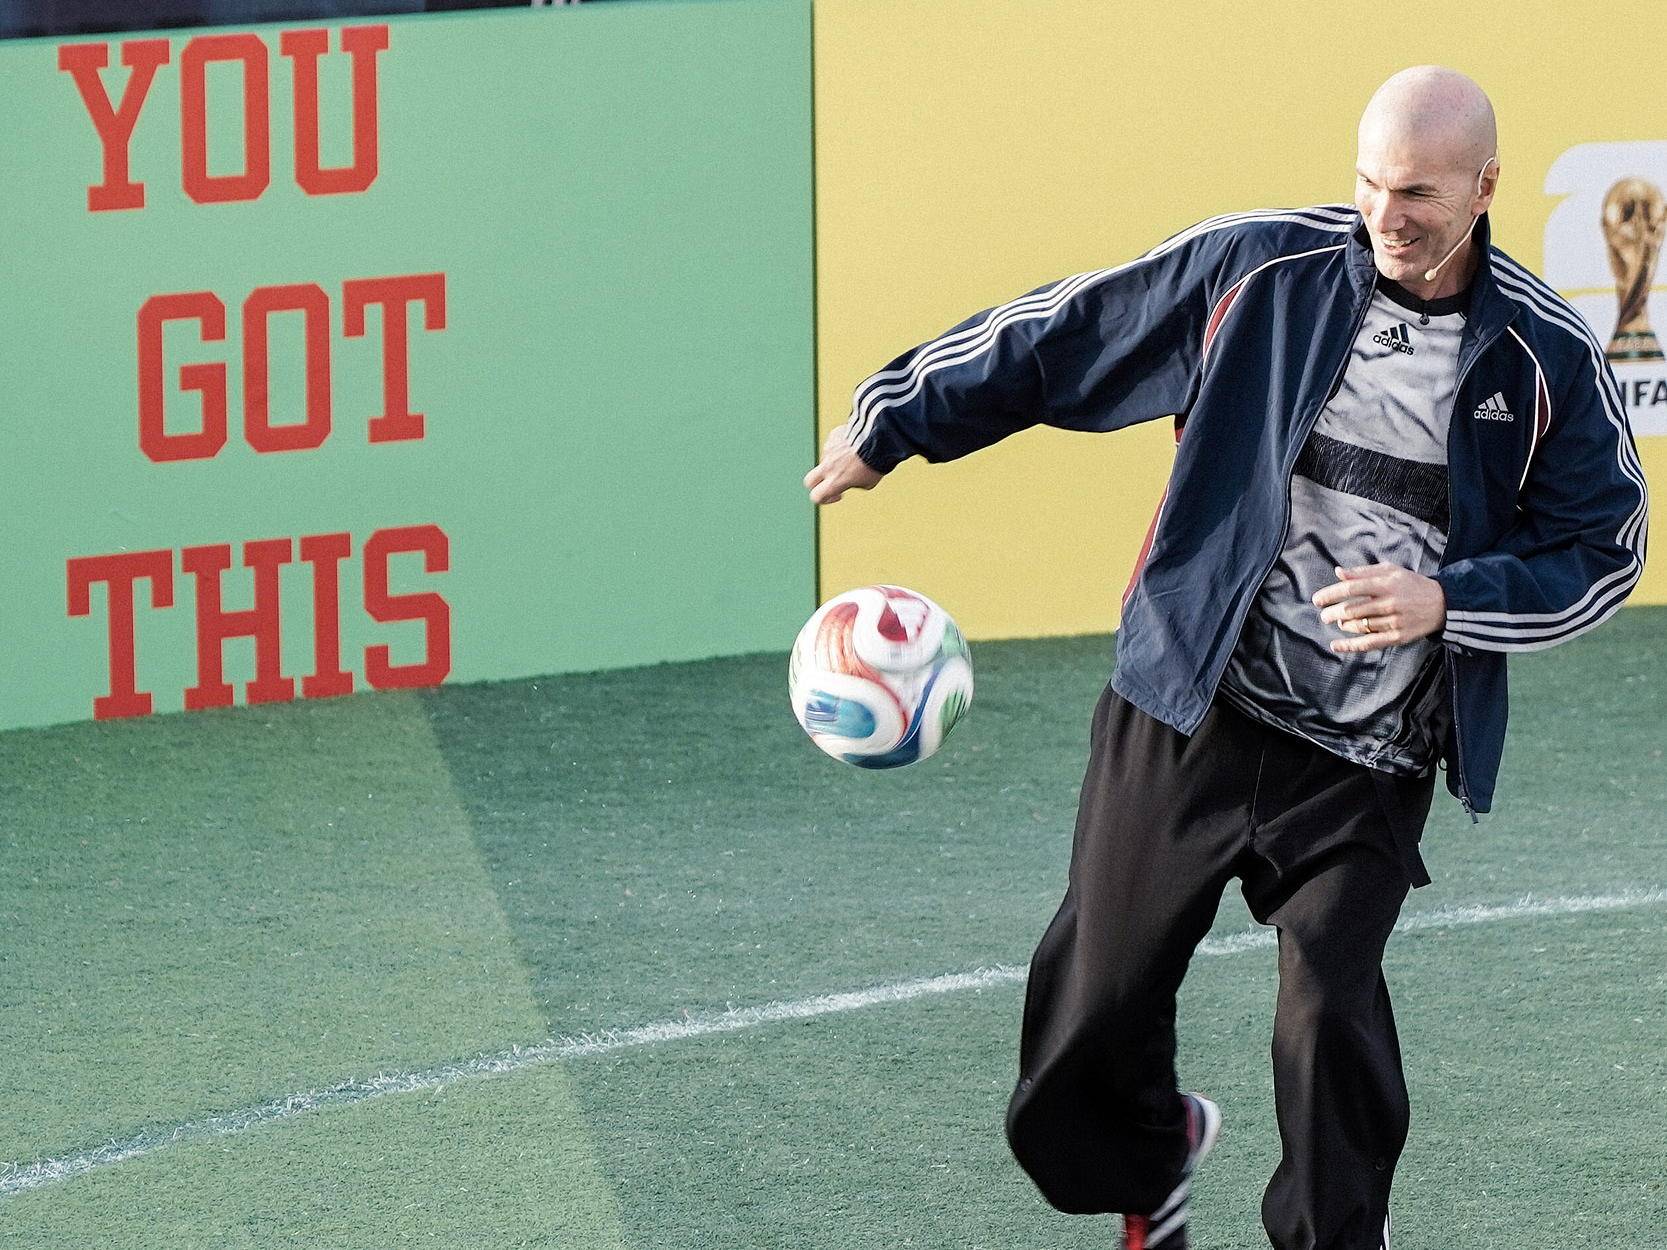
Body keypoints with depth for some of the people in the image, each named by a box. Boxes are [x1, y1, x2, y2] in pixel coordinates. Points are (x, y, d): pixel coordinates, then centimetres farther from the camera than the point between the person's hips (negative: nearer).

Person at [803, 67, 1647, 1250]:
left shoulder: (1549, 359, -5)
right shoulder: (1256, 267, -4)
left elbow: (1601, 554, 2)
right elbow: (1063, 336, 6)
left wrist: (1448, 599, -14)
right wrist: (892, 422, 9)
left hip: (1365, 763, -2)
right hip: (1186, 709, 2)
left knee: (1332, 1013, -16)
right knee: (1096, 994, 6)